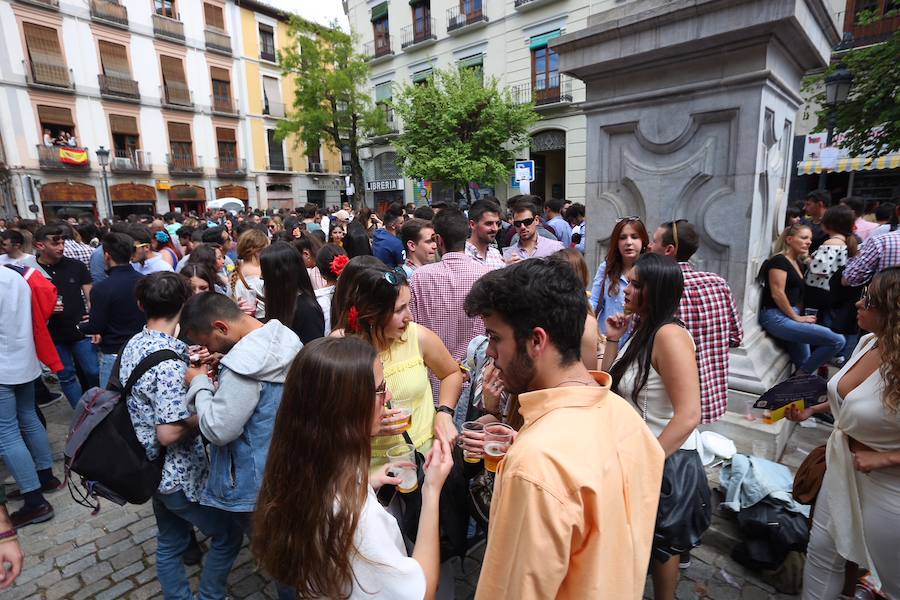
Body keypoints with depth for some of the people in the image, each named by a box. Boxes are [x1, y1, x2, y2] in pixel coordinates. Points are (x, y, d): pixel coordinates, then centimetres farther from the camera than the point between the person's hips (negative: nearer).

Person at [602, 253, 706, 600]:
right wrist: (612, 340, -2)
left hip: (665, 462, -8)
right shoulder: (642, 332, 3)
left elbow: (688, 416, -31)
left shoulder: (670, 335, -25)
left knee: (661, 544, 18)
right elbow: (609, 387, 7)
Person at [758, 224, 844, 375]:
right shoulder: (779, 260, -8)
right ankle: (800, 377, -6)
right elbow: (777, 294, -17)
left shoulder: (797, 263, 20)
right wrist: (797, 317, -11)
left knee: (805, 367, 11)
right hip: (776, 317, -10)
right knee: (837, 341, -16)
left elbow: (797, 295, 21)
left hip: (791, 317, 10)